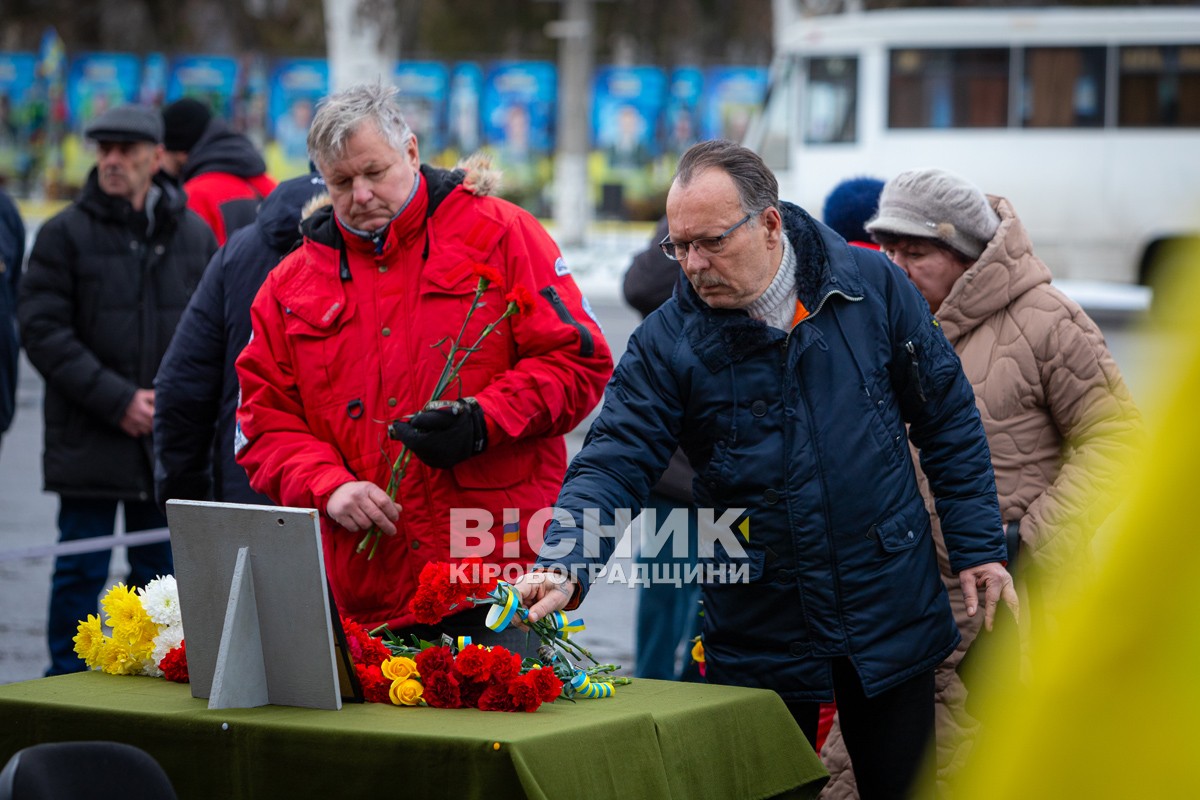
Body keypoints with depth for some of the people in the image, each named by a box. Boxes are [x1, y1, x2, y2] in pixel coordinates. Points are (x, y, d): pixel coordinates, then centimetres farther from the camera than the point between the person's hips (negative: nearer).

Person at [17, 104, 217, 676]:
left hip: (170, 438, 3)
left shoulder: (194, 235, 7)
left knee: (159, 569, 10)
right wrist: (115, 399, -14)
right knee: (82, 570, -1)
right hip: (88, 436, -3)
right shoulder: (65, 234, -2)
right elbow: (42, 330, -8)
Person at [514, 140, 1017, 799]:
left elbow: (947, 420, 3)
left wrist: (979, 547, 0)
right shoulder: (667, 342, -8)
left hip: (891, 618, 1)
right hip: (760, 641, 0)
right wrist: (563, 568, -32)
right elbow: (613, 464, -15)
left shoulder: (871, 286, -5)